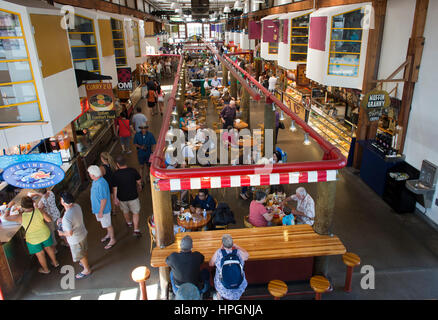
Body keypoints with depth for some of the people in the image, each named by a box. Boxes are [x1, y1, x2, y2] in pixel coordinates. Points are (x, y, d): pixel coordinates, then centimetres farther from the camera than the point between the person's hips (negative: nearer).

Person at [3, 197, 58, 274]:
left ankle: (46, 270, 43)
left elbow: (6, 217, -14)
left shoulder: (20, 217, -28)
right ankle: (55, 263, 49)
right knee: (49, 248, 28)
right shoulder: (39, 211, -25)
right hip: (45, 234, 2)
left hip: (33, 239, -2)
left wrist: (9, 206, -2)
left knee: (40, 254, 21)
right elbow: (49, 220, -15)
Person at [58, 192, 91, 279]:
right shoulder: (76, 206, -15)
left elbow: (70, 233, -29)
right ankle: (86, 264, 55)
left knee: (80, 255, 18)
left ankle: (87, 270, 41)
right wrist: (62, 220, 6)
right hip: (83, 233, 8)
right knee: (84, 251, 31)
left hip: (75, 239, -7)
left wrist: (62, 233, -10)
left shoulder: (67, 218, -39)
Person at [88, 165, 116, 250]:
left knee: (107, 225, 9)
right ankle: (108, 234, 49)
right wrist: (94, 208, 21)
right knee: (104, 223, 27)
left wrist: (101, 212, -21)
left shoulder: (101, 184, -33)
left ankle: (112, 240, 27)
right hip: (97, 207, 9)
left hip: (103, 209, -9)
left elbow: (104, 199, -28)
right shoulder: (95, 181, -2)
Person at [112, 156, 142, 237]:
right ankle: (136, 230, 9)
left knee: (125, 211, 26)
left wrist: (115, 198, 0)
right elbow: (139, 181, -1)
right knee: (136, 212, 12)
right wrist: (139, 188, 19)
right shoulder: (133, 171, -15)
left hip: (122, 197, 1)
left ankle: (129, 223, 50)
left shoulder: (116, 174, -17)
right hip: (133, 196, -1)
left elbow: (114, 188, -12)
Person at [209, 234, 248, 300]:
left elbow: (211, 264, 3)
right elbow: (247, 255, 10)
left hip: (223, 285, 0)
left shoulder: (218, 253, -18)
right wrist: (236, 246, 17)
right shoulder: (239, 253, -15)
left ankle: (218, 297, 53)